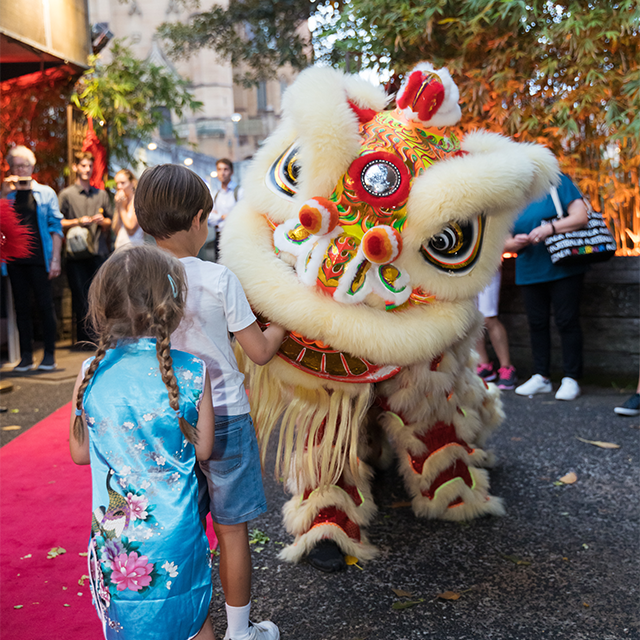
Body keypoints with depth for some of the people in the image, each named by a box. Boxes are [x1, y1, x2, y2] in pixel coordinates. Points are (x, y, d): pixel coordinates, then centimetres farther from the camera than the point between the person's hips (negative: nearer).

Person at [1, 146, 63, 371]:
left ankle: (49, 355, 5)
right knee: (21, 307, 6)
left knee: (45, 305, -2)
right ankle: (26, 356, 12)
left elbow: (55, 227, 1)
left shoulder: (45, 193, 6)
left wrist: (55, 259, -6)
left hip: (39, 258, -3)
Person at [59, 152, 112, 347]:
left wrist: (103, 221, 0)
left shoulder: (101, 194, 18)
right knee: (80, 297, -2)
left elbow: (110, 225, 21)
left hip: (99, 251, 2)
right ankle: (83, 337, 6)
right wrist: (78, 222, -9)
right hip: (77, 253, -2)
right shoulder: (66, 194, 8)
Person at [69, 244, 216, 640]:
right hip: (177, 533, -1)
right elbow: (203, 451, -6)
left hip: (114, 534, 2)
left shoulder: (90, 374, -12)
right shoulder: (192, 372, -16)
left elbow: (80, 453, 0)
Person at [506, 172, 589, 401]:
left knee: (567, 322, -3)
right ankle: (541, 377, 18)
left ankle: (571, 379, 5)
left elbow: (581, 217, -11)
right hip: (529, 273, 4)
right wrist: (516, 242, -12)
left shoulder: (558, 183, -1)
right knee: (537, 323, 8)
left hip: (563, 269, -4)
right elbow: (504, 242, 11)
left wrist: (549, 228, -23)